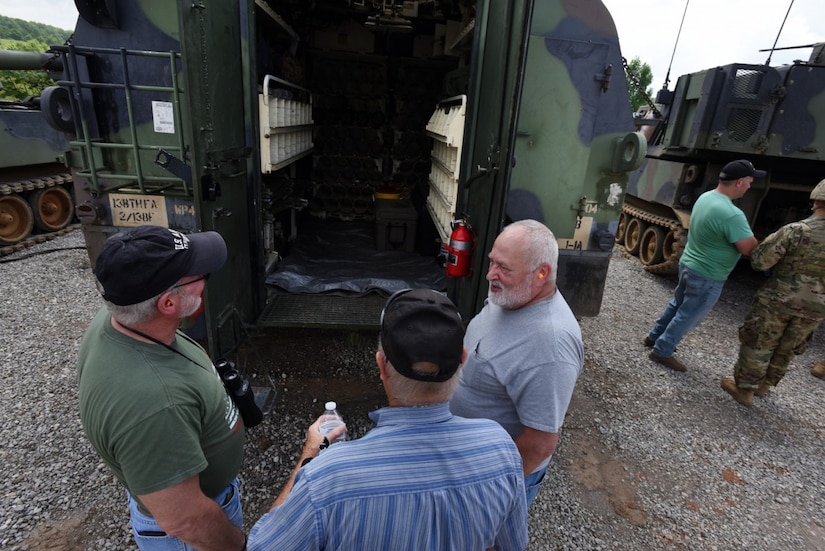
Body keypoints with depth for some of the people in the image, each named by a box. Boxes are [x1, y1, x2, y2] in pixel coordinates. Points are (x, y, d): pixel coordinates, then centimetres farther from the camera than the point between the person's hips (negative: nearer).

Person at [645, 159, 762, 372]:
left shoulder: (705, 197, -1)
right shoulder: (732, 214, -29)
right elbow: (751, 249, -25)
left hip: (688, 264, 8)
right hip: (707, 277, -8)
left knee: (677, 304, 25)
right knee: (688, 316, 8)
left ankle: (654, 336, 39)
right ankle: (662, 351, 20)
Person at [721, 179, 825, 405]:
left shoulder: (796, 230, -19)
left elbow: (759, 261, -18)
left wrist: (775, 241, -1)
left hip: (778, 300, -4)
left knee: (757, 346, 11)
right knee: (786, 349, 22)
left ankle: (744, 390, 21)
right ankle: (764, 385, 38)